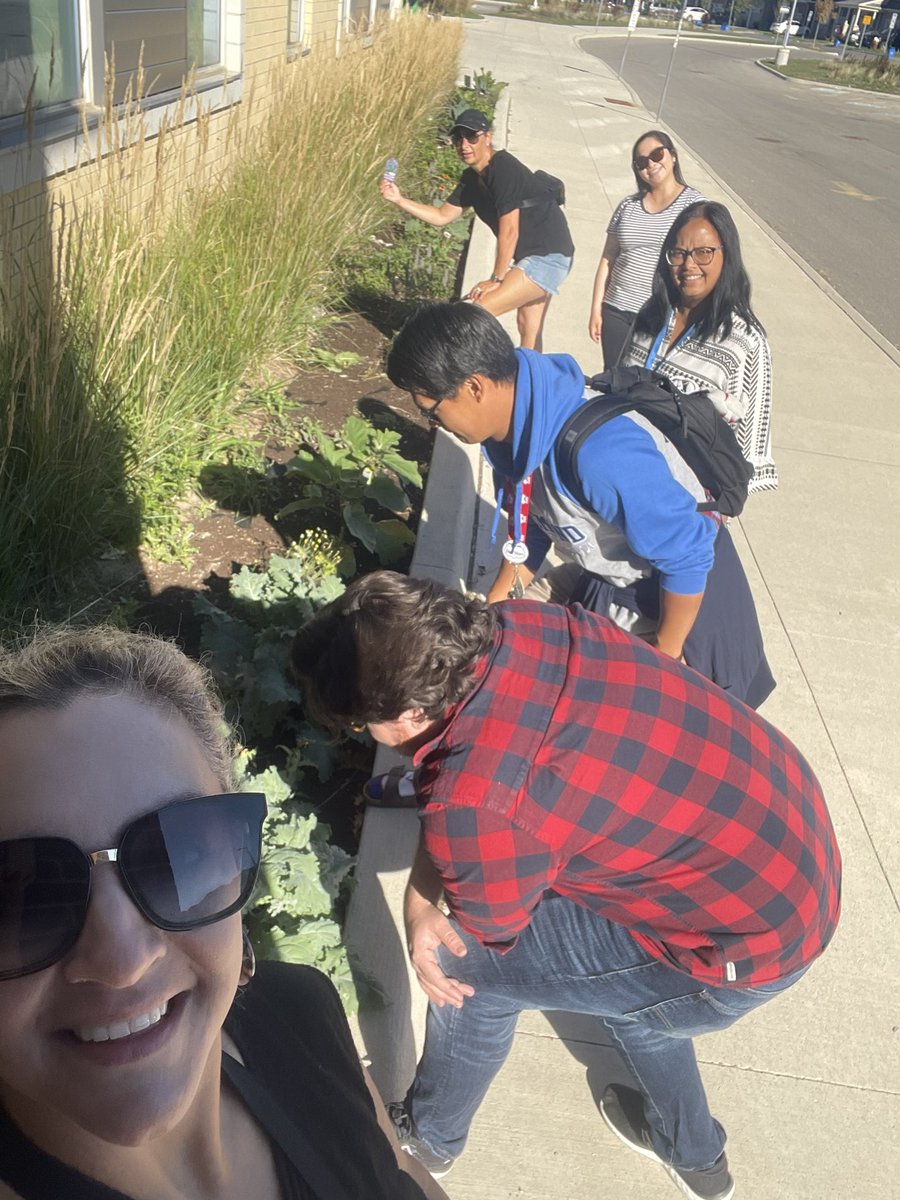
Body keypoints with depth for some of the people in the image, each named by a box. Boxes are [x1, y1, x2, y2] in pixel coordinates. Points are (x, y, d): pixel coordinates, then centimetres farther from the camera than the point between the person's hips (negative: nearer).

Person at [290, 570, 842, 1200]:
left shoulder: (476, 808, -31)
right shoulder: (515, 624, -11)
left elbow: (490, 932, -6)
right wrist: (420, 896, -4)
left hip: (753, 938, -7)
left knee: (473, 963, 4)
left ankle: (428, 1137, 34)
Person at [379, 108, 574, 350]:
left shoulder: (503, 170, -20)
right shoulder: (472, 178, 8)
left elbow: (509, 231, -21)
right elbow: (442, 216, 14)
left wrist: (496, 279, -16)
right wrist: (399, 200, 5)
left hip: (548, 256, -10)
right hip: (533, 257, 10)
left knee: (480, 310, -15)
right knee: (529, 329, 17)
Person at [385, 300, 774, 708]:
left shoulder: (598, 453, -41)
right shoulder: (509, 427, -13)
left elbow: (687, 555, -30)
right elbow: (531, 525, 5)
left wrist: (666, 654, -17)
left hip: (685, 592, -7)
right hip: (608, 585, 8)